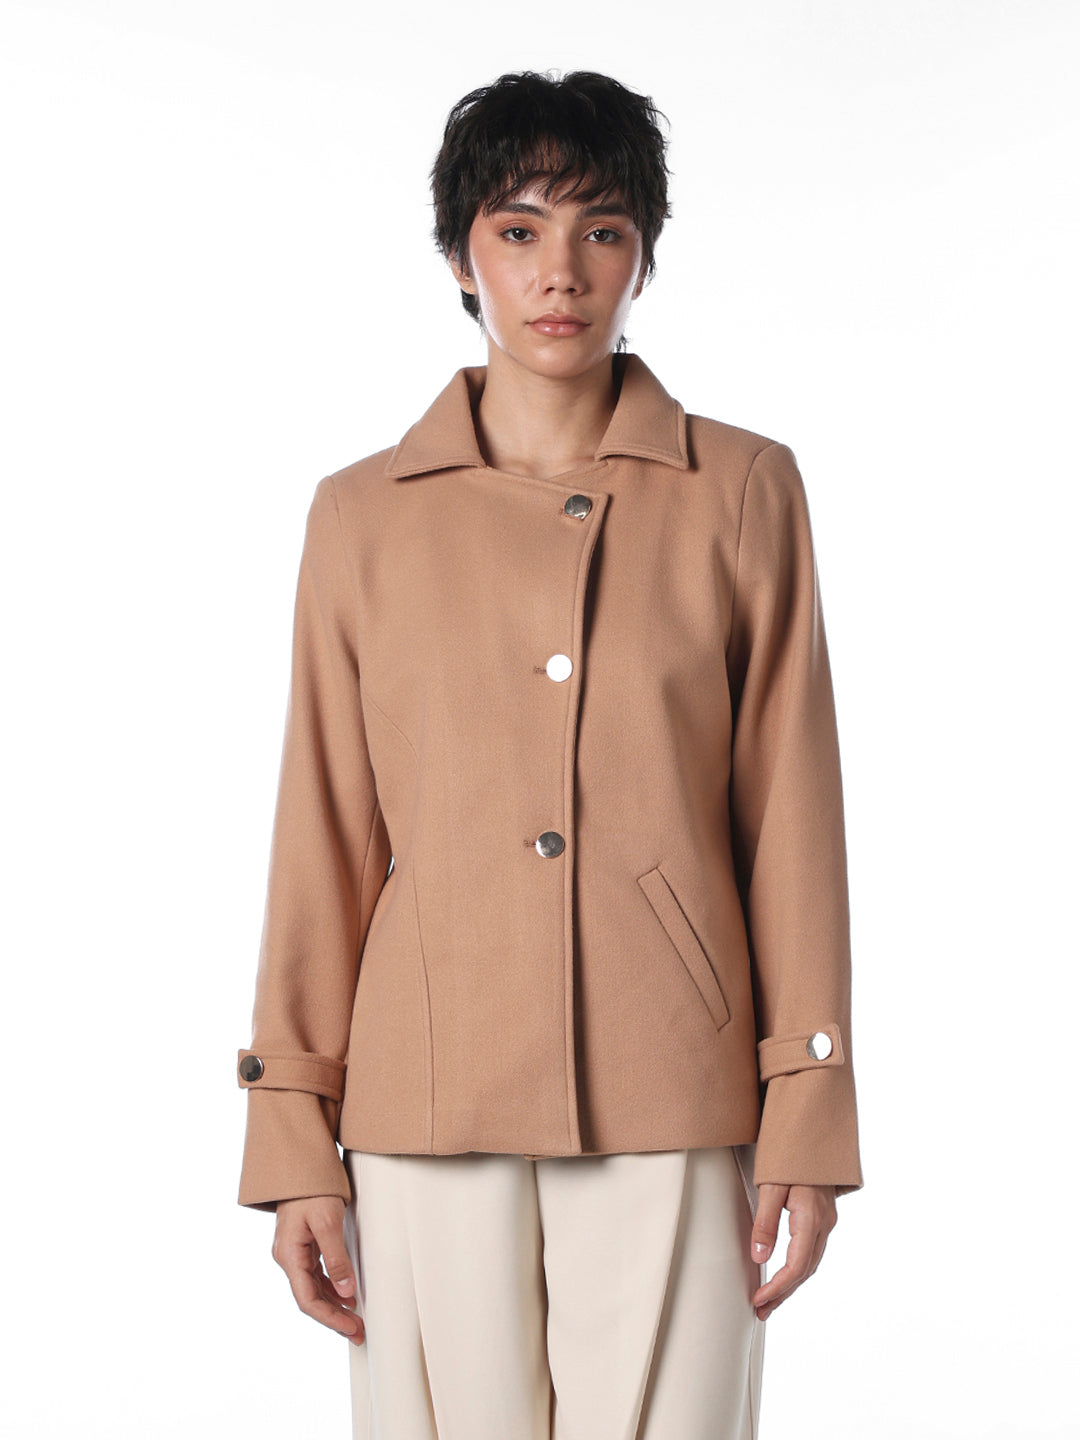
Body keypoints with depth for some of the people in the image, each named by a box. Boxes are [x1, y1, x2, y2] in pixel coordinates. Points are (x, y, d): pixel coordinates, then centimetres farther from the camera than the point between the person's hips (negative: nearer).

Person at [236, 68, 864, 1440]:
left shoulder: (744, 493, 5)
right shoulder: (362, 515, 7)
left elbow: (793, 819, 4)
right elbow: (325, 839, 7)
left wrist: (807, 1120, -1)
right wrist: (295, 1142, 3)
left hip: (674, 1111, 0)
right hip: (430, 1107, 1)